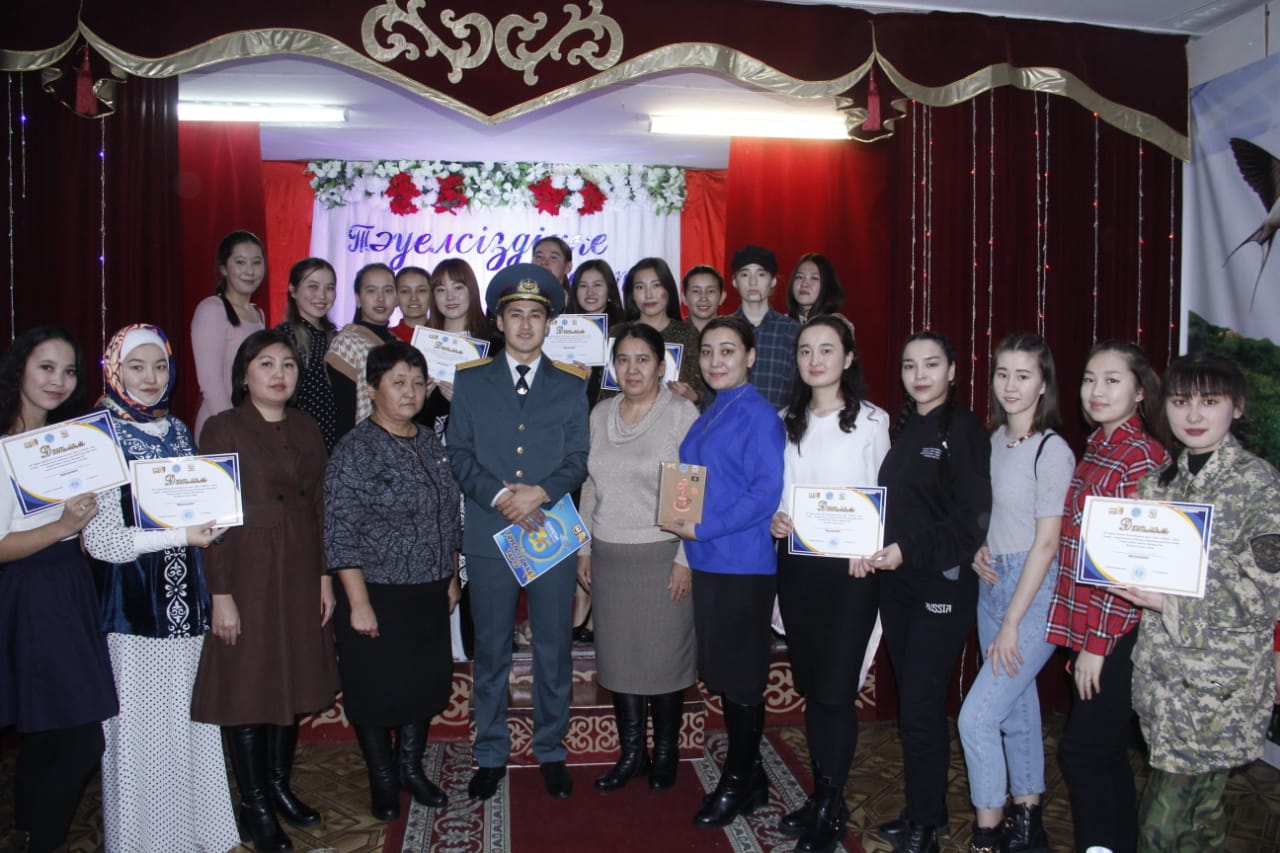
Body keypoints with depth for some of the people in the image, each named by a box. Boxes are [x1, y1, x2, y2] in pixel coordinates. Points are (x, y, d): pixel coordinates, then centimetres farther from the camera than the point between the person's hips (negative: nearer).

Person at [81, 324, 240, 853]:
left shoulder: (178, 432, 11)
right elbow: (101, 540, -14)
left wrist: (212, 519, 3)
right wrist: (182, 536, -18)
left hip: (185, 600, 6)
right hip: (131, 604, -5)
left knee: (191, 720, 12)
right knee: (140, 725, 3)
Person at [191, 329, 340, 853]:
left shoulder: (307, 429, 8)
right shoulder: (222, 430, -8)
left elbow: (319, 507, 10)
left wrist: (324, 576, 7)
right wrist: (221, 594, -14)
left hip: (300, 573, 5)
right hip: (247, 573, -5)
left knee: (293, 681, 13)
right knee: (247, 686, 4)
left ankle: (279, 786, 30)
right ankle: (254, 805, 18)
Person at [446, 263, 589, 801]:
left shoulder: (571, 386, 8)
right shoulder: (470, 382, 8)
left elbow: (578, 460, 2)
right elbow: (460, 456, 2)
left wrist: (540, 492, -17)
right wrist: (499, 496, -14)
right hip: (490, 535, 0)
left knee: (554, 651, 9)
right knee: (490, 651, 9)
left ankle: (551, 752, 25)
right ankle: (491, 756, 24)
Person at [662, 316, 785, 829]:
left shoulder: (758, 415, -12)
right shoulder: (708, 414, 13)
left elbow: (767, 492, -19)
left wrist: (702, 529, -19)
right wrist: (685, 526, 4)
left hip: (742, 565, -8)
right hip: (708, 561, 8)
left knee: (741, 678, 5)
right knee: (723, 675, 16)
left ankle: (737, 785, 21)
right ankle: (750, 775, 32)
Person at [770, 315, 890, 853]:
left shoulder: (872, 420, -3)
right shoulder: (787, 422, 10)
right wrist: (774, 518, -4)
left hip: (849, 566, -4)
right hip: (796, 564, 5)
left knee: (836, 690, -2)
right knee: (809, 687, 12)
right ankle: (820, 795, 27)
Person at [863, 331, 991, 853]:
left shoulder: (963, 429, -7)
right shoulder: (902, 428, 12)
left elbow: (971, 518, -13)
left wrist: (908, 551, -19)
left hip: (942, 586, -6)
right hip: (897, 583, 6)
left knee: (920, 709, -3)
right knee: (912, 705, 12)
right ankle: (923, 811, 27)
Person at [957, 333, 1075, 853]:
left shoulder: (1052, 451, -15)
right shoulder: (996, 439, 8)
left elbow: (1046, 543, -16)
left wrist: (1011, 624, -15)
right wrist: (980, 550, -1)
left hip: (1036, 591, -7)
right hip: (993, 582, 8)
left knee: (976, 717, -9)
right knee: (1017, 709, 17)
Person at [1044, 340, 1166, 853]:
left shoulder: (1141, 456, -14)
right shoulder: (1097, 446, 12)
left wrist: (1097, 645, -16)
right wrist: (1079, 635, 13)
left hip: (1117, 634, -8)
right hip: (1088, 629, 8)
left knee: (1081, 749, -1)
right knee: (1107, 752, 16)